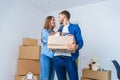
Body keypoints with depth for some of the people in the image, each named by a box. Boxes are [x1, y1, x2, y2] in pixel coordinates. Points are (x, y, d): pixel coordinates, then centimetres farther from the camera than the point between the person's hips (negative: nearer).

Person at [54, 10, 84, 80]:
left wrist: (76, 47, -25)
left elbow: (80, 42, -3)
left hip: (69, 58, -5)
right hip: (57, 58, 5)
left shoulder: (75, 27, 7)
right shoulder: (59, 29, 23)